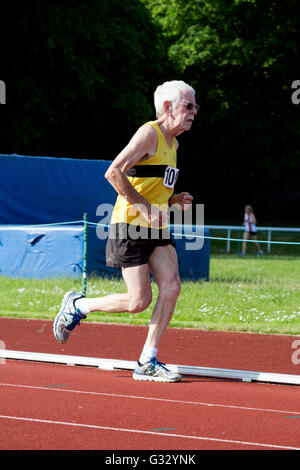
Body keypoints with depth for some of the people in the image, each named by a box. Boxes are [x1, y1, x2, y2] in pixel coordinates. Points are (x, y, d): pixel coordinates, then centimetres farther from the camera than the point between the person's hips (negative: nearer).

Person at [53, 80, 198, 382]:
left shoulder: (172, 143, 17)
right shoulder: (149, 134, -12)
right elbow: (113, 172, -20)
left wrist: (173, 201, 8)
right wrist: (144, 206, -21)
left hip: (157, 229, 9)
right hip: (131, 226, -8)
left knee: (171, 286, -8)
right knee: (139, 301, -10)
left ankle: (147, 362, -2)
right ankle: (77, 306, 15)